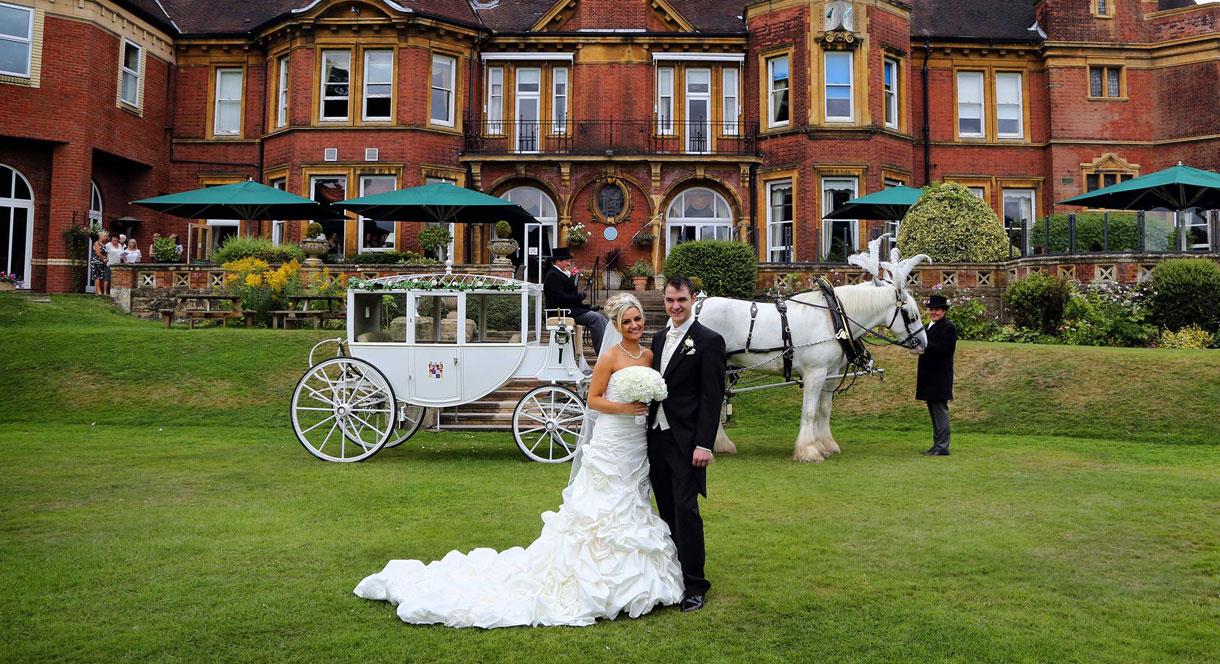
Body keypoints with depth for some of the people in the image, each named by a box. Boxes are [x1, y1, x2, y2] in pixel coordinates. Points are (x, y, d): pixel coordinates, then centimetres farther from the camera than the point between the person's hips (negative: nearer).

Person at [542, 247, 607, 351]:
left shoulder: (561, 274, 19)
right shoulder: (553, 275, -12)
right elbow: (560, 298, -22)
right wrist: (580, 296, -13)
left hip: (571, 308, 11)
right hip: (562, 311, -11)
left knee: (601, 318, -1)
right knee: (595, 317, -22)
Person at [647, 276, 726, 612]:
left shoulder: (709, 341, -8)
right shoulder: (659, 338, 13)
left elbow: (713, 397, -12)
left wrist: (704, 444, -17)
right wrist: (649, 429, 13)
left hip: (686, 442, -6)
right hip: (657, 436, 7)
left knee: (686, 511, -5)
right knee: (667, 511, 13)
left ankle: (694, 586, 5)